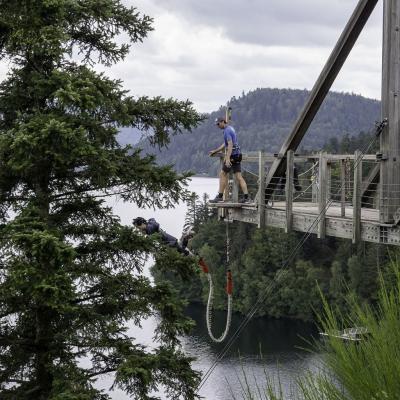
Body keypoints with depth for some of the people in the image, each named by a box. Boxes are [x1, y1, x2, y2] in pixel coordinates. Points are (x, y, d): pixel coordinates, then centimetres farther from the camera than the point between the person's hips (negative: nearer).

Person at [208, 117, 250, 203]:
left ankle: (220, 196, 5)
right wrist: (215, 151, 33)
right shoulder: (230, 129, 20)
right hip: (237, 156, 9)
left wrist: (227, 158, -30)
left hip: (232, 156, -9)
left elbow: (230, 144, -24)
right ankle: (246, 197, -5)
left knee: (223, 175, 1)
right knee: (239, 177, 3)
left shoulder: (227, 130, -13)